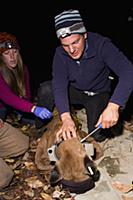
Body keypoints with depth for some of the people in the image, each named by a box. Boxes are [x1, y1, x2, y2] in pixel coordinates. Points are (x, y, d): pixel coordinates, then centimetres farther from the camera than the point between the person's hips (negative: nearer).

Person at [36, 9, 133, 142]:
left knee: (98, 135, -22)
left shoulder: (101, 45, -28)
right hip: (75, 91, 3)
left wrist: (113, 106, -52)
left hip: (98, 93, -2)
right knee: (45, 90, -23)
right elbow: (59, 84, -27)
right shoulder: (60, 53, -18)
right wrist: (66, 118, -43)